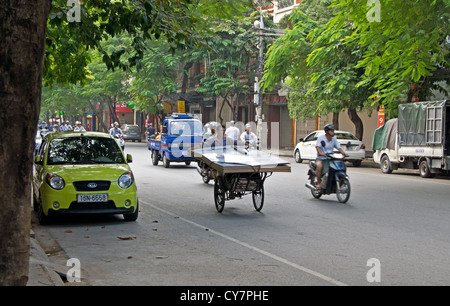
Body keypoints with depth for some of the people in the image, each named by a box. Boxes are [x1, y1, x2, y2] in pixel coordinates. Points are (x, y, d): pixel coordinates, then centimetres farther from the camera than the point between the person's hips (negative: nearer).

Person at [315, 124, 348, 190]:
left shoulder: (334, 139, 9)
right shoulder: (321, 138, -6)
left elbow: (339, 147, 2)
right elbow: (317, 146, -20)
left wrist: (344, 153, -17)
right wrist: (320, 153, -40)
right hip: (321, 158, -5)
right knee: (319, 166, -37)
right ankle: (319, 183, -22)